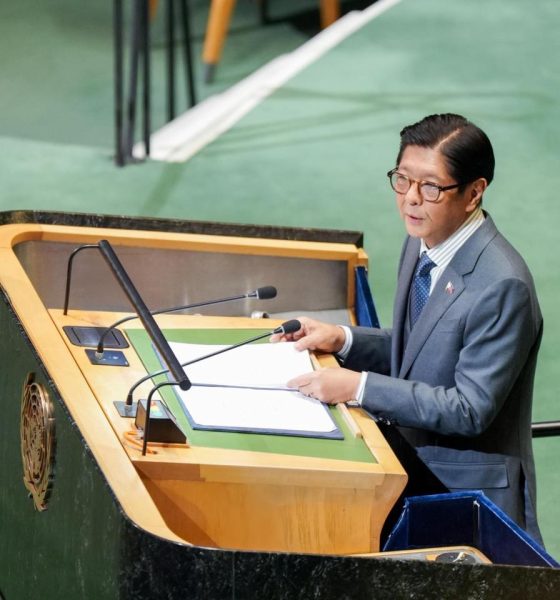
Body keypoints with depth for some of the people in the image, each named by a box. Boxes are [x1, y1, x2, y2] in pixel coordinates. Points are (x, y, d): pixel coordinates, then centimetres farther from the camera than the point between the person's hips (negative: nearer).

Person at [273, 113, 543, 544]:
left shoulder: (502, 286, -23)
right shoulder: (423, 243, 5)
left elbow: (470, 410, -23)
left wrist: (358, 387, -25)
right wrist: (342, 340, 1)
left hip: (469, 492, -8)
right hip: (412, 468, 8)